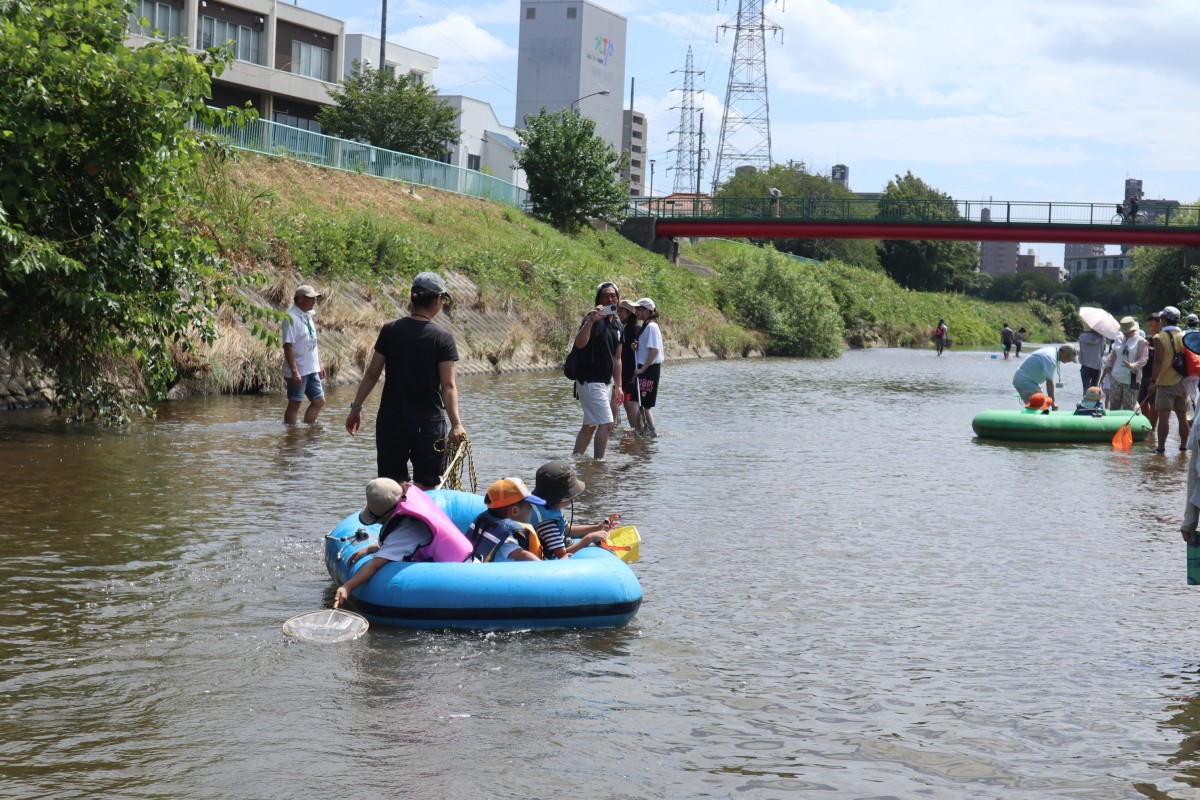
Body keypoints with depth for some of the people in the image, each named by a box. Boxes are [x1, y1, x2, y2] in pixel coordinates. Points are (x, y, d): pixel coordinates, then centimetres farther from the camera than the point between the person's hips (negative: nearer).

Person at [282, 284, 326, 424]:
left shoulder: (307, 316, 12)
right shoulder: (291, 318, -15)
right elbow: (288, 346, -20)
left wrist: (319, 365, 18)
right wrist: (294, 371, -24)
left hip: (311, 370, 9)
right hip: (298, 371, -9)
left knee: (319, 401, 10)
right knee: (294, 405, 0)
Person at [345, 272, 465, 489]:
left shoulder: (390, 330, -1)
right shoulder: (443, 338, -7)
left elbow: (372, 374, 2)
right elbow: (448, 385, -13)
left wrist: (356, 408, 10)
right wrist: (456, 424, -14)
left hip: (391, 421, 2)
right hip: (429, 422, -2)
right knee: (425, 487, 5)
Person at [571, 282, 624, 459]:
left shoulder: (617, 325, 13)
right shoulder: (594, 320, -11)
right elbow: (579, 343, -29)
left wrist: (618, 385, 18)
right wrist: (590, 321, -39)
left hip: (606, 382, 8)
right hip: (590, 381, -8)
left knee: (590, 425, 13)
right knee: (606, 423, -14)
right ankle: (598, 462, -8)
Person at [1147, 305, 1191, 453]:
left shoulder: (1160, 338, -10)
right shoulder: (1185, 337, 6)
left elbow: (1158, 361, -17)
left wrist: (1153, 381, -15)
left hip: (1165, 383, -5)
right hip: (1182, 383, 5)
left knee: (1164, 416, -7)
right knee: (1182, 416, 11)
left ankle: (1161, 447, -10)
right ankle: (1183, 446, 16)